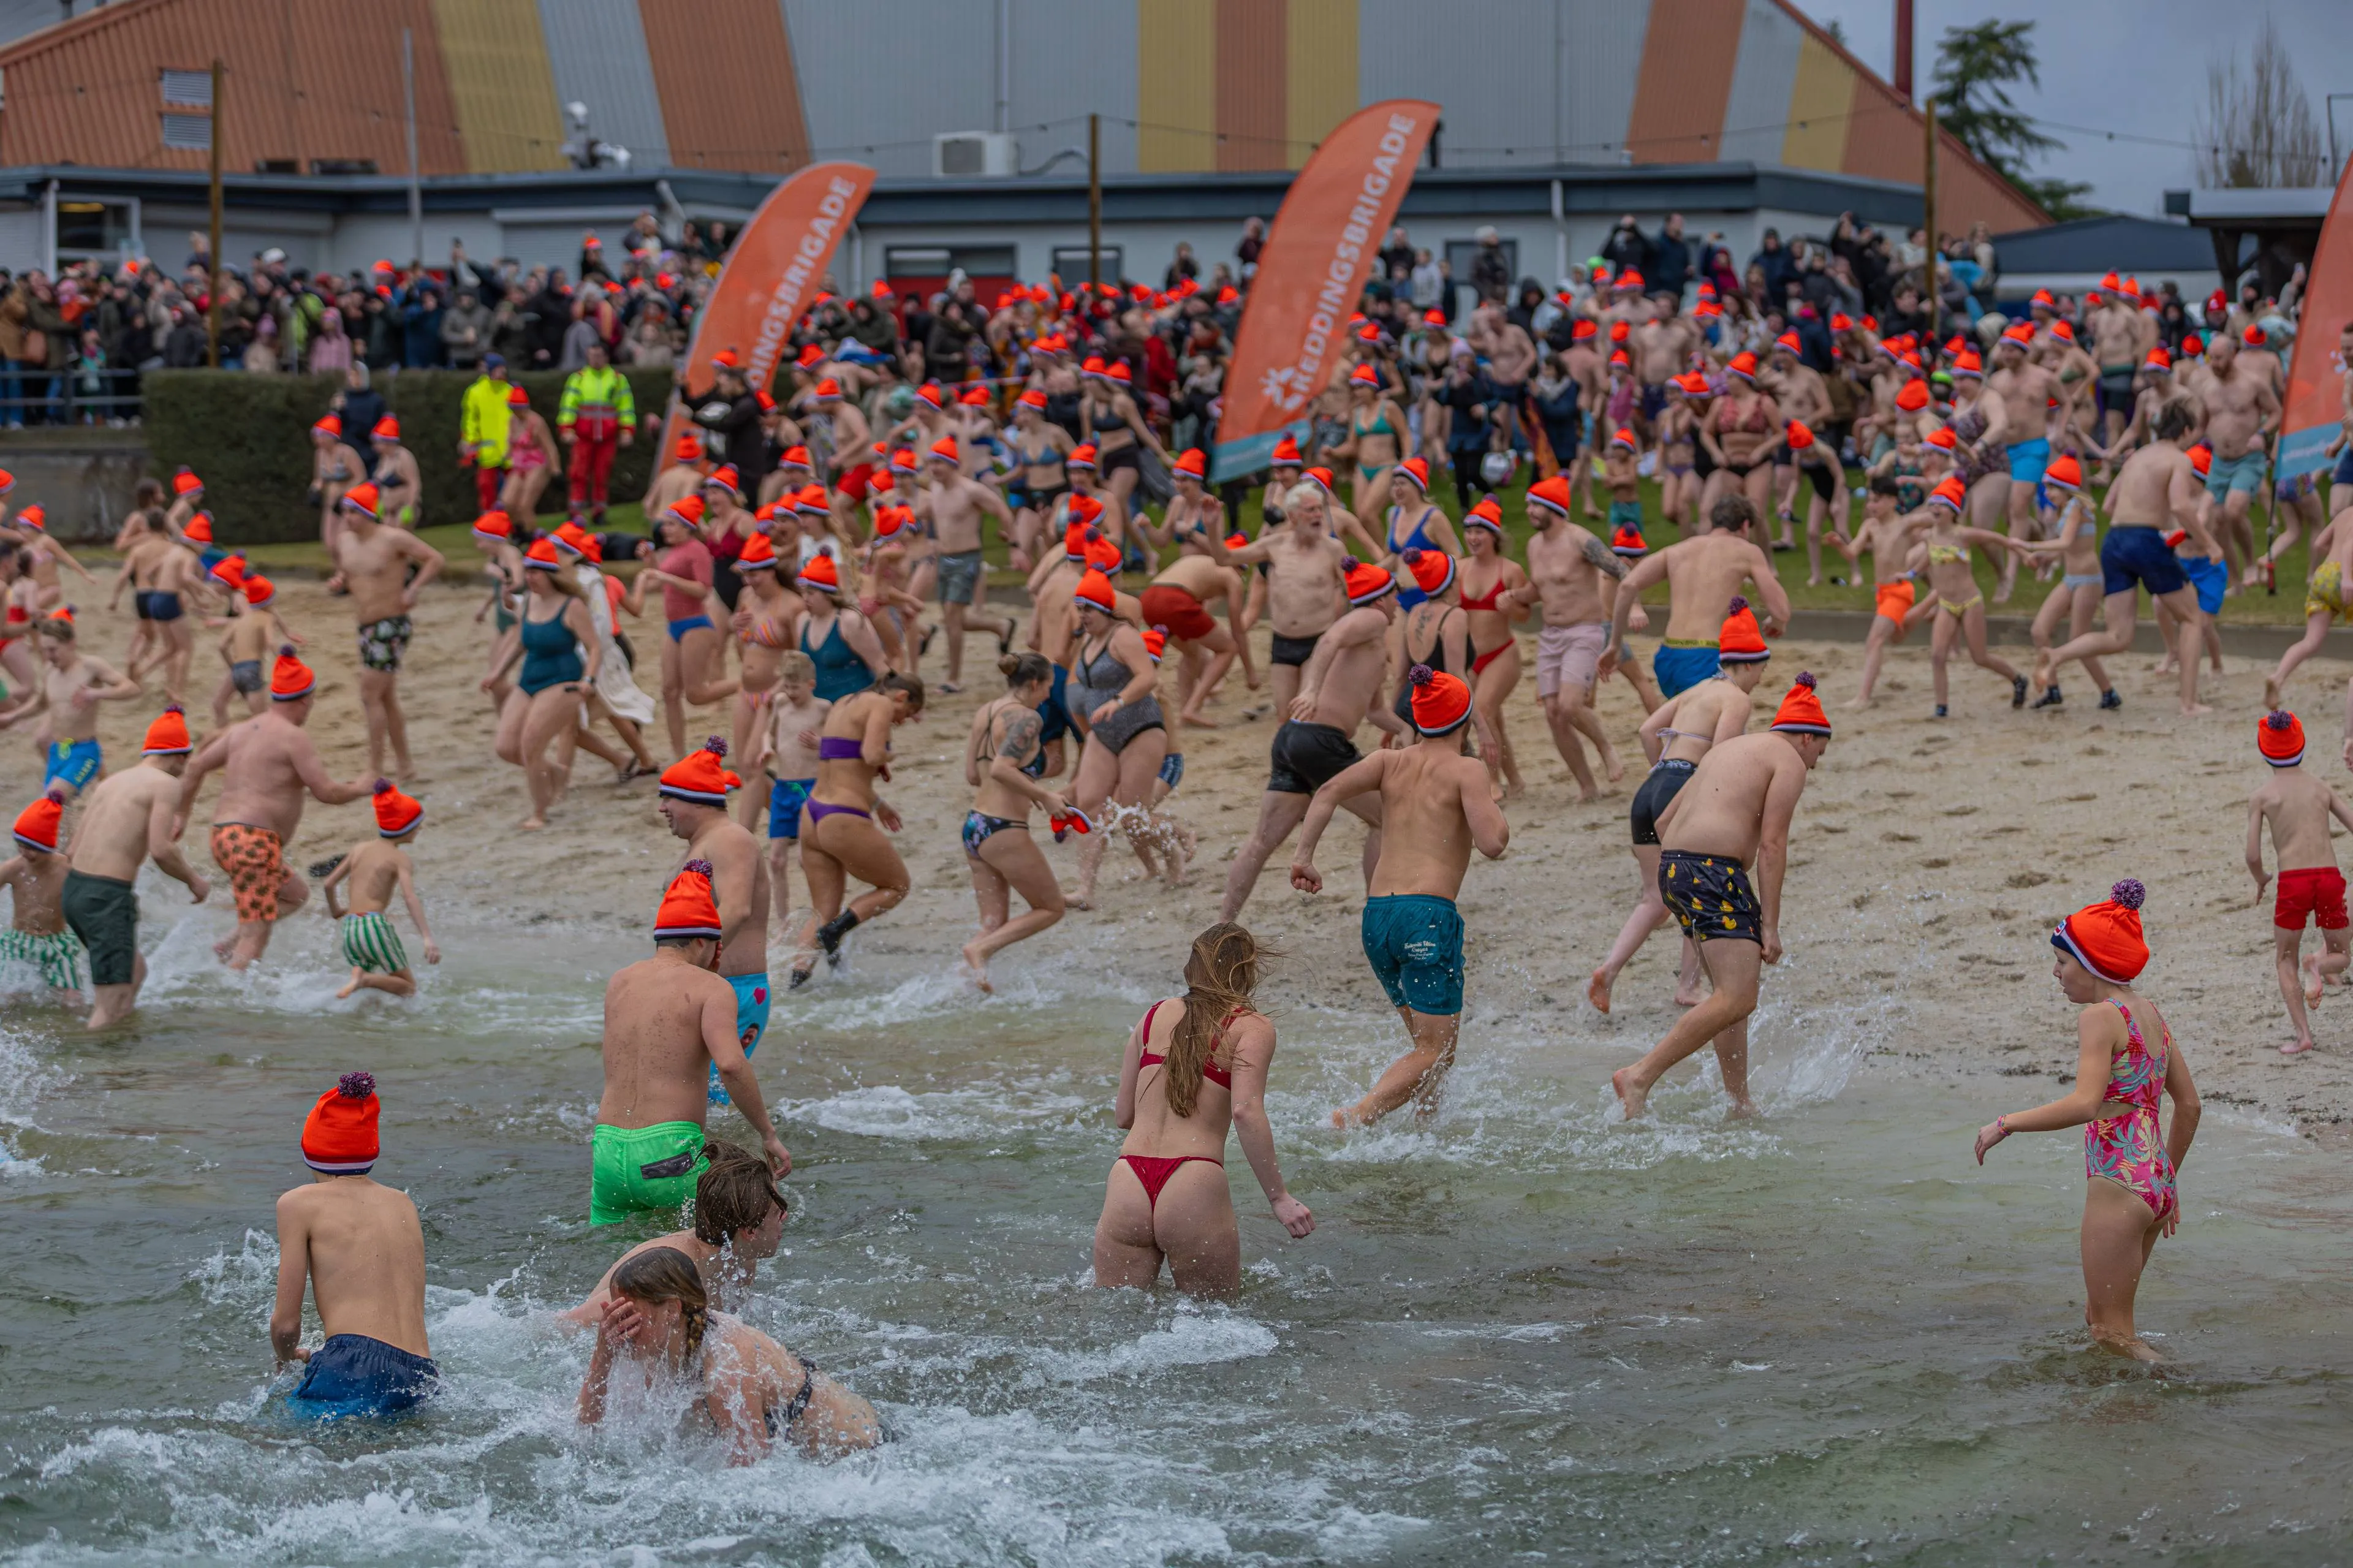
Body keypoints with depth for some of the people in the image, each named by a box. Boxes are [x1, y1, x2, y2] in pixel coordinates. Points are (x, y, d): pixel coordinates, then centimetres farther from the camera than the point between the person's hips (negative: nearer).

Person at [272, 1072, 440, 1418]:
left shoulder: (300, 1204, 9)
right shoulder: (404, 1204, 24)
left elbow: (286, 1324, 7)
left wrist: (288, 1357, 31)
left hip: (357, 1367, -6)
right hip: (422, 1378, 6)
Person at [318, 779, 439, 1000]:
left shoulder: (359, 848, 16)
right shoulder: (399, 858, -1)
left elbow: (328, 885, 18)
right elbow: (410, 897, -16)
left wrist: (334, 911, 38)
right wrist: (427, 937, -23)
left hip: (349, 930, 6)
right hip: (375, 925, -6)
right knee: (408, 987, 4)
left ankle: (359, 974, -12)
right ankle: (366, 980, -24)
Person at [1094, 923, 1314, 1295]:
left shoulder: (1154, 1017, 18)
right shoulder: (1252, 1027, 4)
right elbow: (1246, 1112, -11)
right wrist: (1279, 1198, -10)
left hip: (1126, 1189, 4)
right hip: (1194, 1190, -4)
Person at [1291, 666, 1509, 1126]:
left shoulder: (1390, 762, 14)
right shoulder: (1466, 770, -1)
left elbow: (1330, 791, -2)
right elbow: (1492, 844, -12)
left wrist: (1303, 855, -1)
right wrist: (1496, 809, 9)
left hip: (1376, 915, 7)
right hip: (1429, 915, -7)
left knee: (1431, 1041, 21)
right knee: (1434, 1051, -5)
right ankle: (1356, 1118, -24)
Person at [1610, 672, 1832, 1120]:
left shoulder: (1727, 749, 28)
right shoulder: (1789, 762, 2)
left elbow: (1664, 822, 28)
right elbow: (1772, 844, -9)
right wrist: (1770, 925, -9)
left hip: (1673, 866, 10)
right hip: (1714, 870, -10)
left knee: (1733, 994, 16)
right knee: (1737, 998, -15)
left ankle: (1741, 1104, 15)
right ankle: (1640, 1076, -23)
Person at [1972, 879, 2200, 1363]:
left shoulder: (2101, 1016, -13)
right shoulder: (2149, 1013, 13)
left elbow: (2085, 1103, -26)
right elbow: (2188, 1106, 19)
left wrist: (2005, 1124, -17)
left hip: (2119, 1182, -9)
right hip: (2155, 1181, 9)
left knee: (2111, 1332, -1)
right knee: (2099, 1316, 19)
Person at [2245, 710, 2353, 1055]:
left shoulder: (2261, 797, 5)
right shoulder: (2322, 787, 12)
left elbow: (2253, 856, 0)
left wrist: (2260, 880, 22)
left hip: (2293, 882, -2)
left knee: (2285, 961, 17)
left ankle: (2303, 1035, 2)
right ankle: (2318, 967, -16)